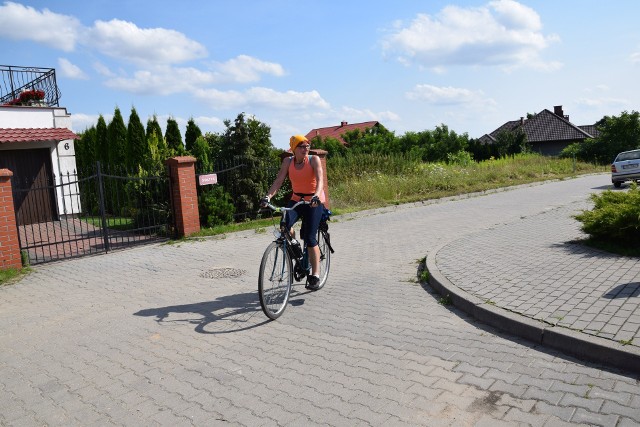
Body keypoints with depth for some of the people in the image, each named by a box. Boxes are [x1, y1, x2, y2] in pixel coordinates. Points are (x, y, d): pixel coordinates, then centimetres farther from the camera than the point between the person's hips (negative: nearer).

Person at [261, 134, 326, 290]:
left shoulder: (314, 160, -12)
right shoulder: (288, 161, -2)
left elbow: (320, 180, -24)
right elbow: (278, 181, -10)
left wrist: (316, 196, -44)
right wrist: (268, 197, -26)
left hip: (314, 202, -3)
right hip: (296, 200, 4)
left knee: (310, 238, -11)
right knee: (285, 225, -24)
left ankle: (315, 275, 0)